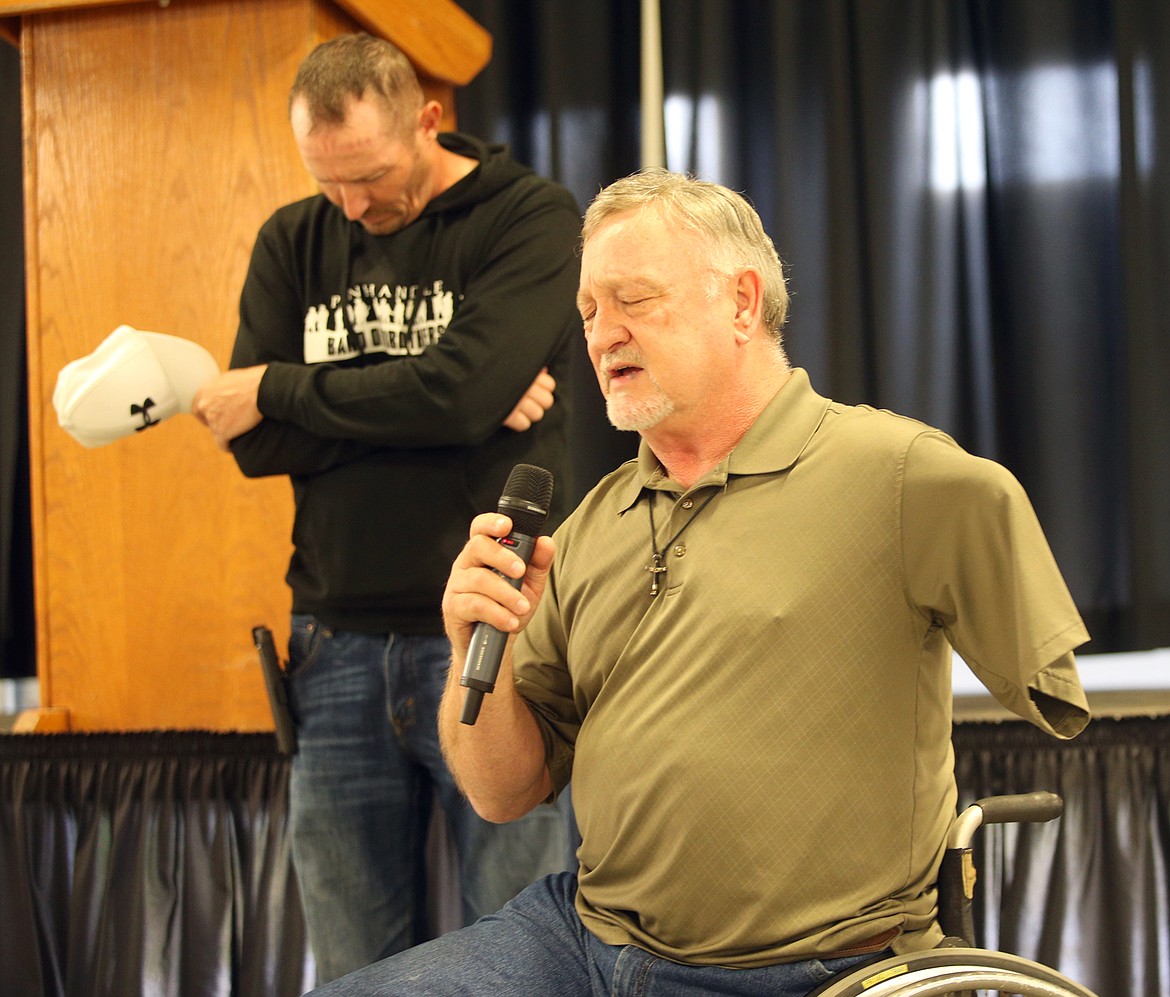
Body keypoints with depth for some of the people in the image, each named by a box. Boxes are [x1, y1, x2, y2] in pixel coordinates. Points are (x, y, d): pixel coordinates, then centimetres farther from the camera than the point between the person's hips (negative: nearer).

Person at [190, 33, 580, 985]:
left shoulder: (531, 216, -1)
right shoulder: (293, 245, 12)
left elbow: (461, 387, -17)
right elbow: (257, 445, 0)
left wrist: (278, 390, -5)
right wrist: (438, 412, -11)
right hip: (338, 646, 4)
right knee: (354, 972, 8)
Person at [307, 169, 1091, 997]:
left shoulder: (904, 477, -9)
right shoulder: (592, 525, 10)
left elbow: (1070, 718, -8)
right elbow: (505, 795, 11)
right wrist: (483, 657, -6)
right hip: (581, 929, 6)